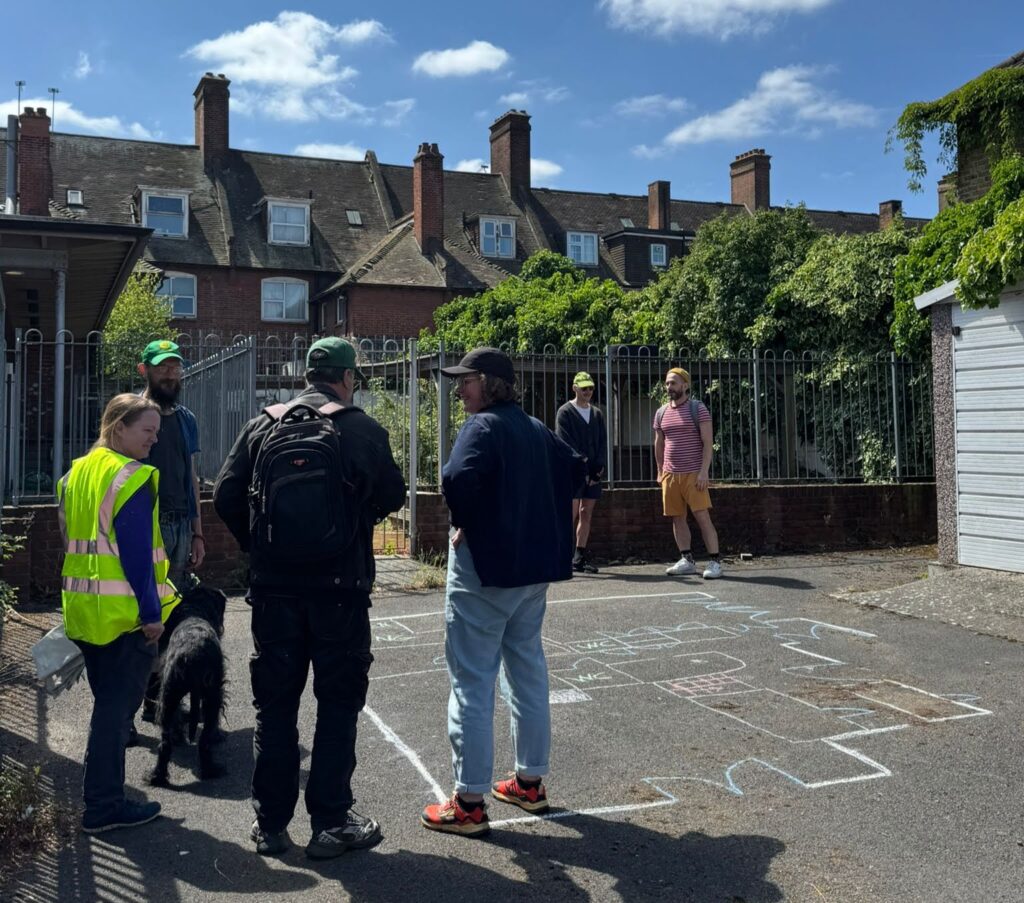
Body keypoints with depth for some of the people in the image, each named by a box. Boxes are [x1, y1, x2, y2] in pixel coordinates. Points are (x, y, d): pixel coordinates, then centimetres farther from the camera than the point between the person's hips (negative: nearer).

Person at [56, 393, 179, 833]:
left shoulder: (76, 473, 12)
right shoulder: (131, 477, -14)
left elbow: (70, 541, 16)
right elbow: (137, 551, -19)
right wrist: (152, 611, -16)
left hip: (83, 610, 8)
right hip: (124, 612, -8)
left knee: (108, 702, 20)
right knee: (117, 706, 2)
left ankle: (101, 794, 29)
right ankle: (104, 806, 9)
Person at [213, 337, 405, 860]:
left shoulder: (263, 426, 2)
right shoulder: (363, 430, -6)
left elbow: (225, 496, 0)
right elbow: (392, 497, 1)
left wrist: (256, 546, 13)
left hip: (274, 587, 3)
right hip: (340, 587, -3)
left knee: (274, 705, 13)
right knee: (338, 704, 9)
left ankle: (270, 824, 21)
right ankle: (331, 823, 13)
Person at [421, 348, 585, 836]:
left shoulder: (481, 427, -14)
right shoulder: (537, 429, 11)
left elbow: (458, 479, -30)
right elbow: (574, 469, 18)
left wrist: (466, 522, -13)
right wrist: (536, 513, 13)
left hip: (484, 566, -8)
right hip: (534, 566, 8)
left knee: (472, 682, 0)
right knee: (528, 671, 17)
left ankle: (468, 803, 6)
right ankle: (531, 782, 29)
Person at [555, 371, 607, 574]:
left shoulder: (597, 413, 16)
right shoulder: (565, 412, -1)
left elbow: (603, 443, 11)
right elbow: (565, 444, -8)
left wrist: (599, 469, -2)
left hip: (593, 473, 6)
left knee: (586, 515, 6)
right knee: (571, 515, -9)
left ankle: (580, 556, 11)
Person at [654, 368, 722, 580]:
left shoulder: (698, 408, -3)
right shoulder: (661, 413, 13)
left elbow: (707, 442, -8)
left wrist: (704, 471, -16)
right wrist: (660, 471, 13)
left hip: (693, 474, -5)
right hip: (670, 474, 5)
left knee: (703, 517, -9)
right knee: (677, 518, 6)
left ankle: (714, 562, -5)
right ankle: (686, 560, 13)